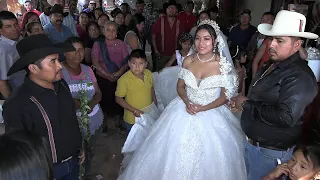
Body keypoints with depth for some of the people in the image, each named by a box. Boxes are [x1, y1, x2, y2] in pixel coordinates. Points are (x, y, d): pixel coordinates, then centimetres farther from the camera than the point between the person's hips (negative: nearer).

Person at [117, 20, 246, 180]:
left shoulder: (223, 64, -13)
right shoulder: (188, 61, -4)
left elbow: (225, 96, -7)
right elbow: (180, 86, 6)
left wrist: (204, 108, -19)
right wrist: (187, 102, -14)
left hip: (212, 116, -2)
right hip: (185, 111, 3)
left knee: (208, 160, 10)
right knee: (175, 158, 15)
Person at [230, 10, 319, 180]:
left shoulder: (300, 76, -24)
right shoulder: (271, 66, 5)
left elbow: (286, 117, -34)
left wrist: (246, 105, -24)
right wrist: (240, 101, -2)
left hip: (270, 153, -8)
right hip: (251, 142, 8)